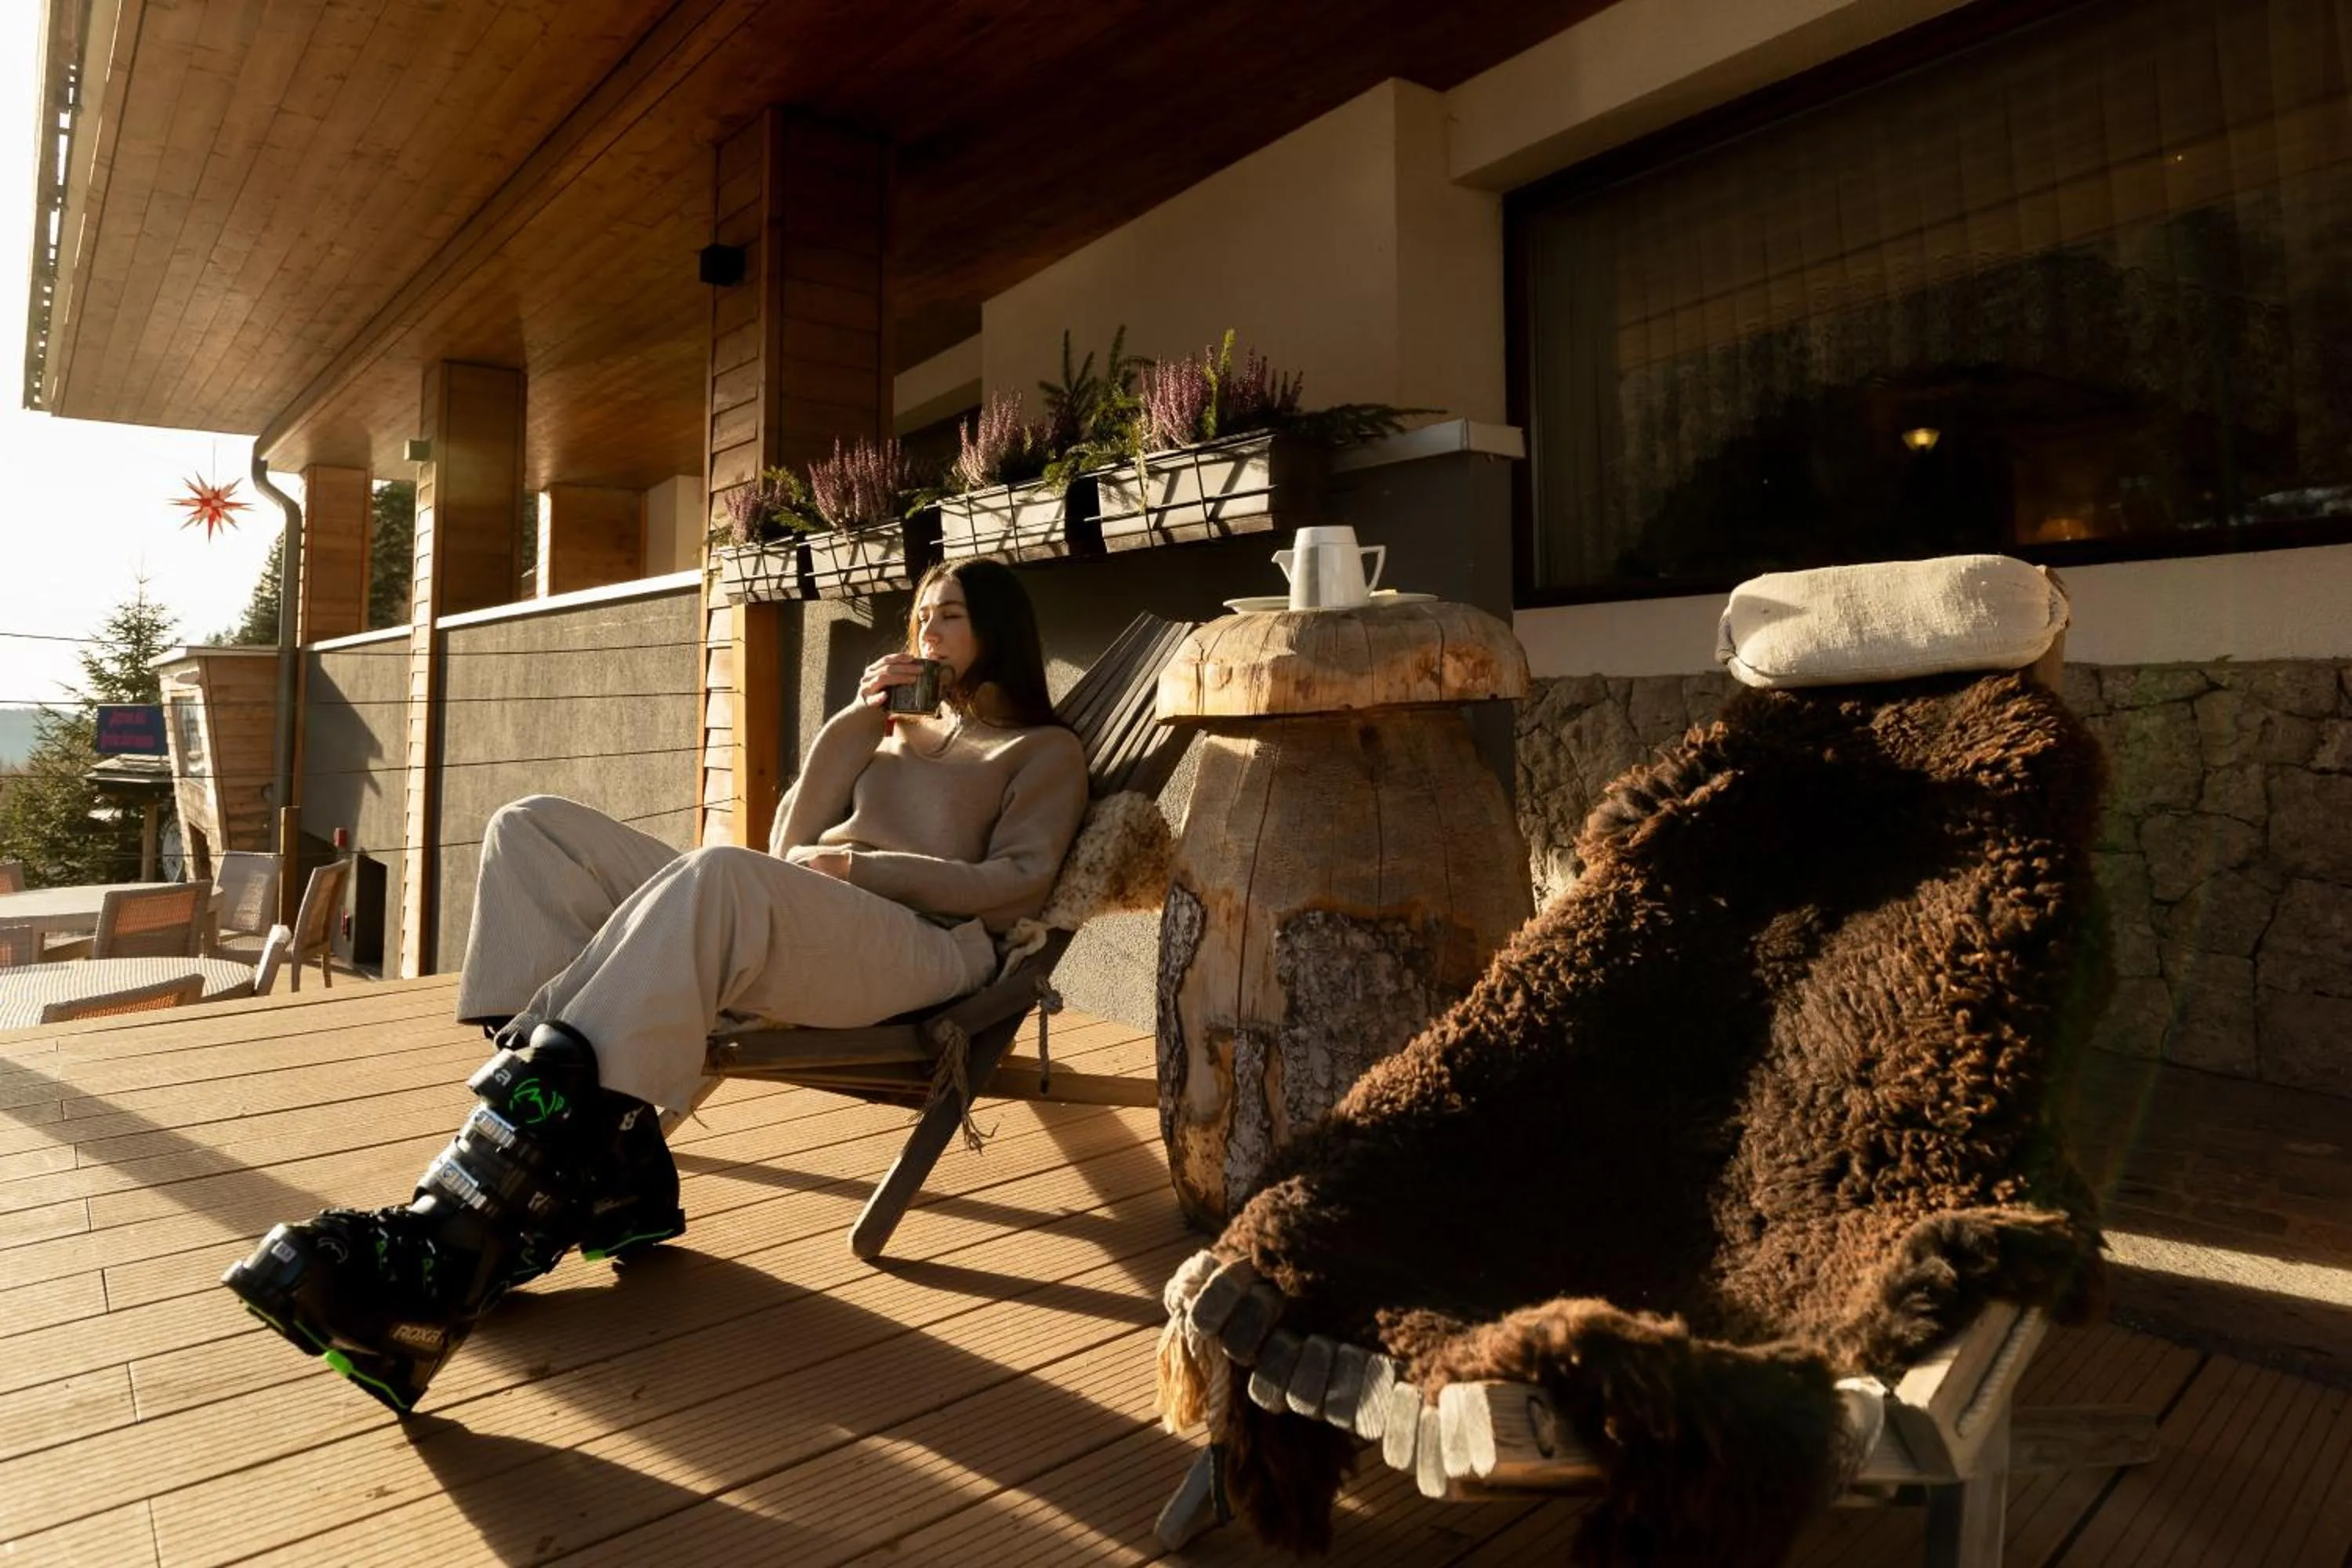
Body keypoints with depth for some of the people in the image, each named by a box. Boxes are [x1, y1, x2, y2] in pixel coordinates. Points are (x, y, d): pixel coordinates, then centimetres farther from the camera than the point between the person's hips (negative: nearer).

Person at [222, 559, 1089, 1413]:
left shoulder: (1045, 751, 21)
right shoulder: (891, 731, 36)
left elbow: (1018, 885, 2)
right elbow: (791, 848, 22)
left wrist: (857, 866, -7)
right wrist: (855, 720, 14)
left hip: (926, 946, -6)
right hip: (770, 929, 7)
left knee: (715, 872, -38)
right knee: (535, 825, -10)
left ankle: (447, 1245, -45)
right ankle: (601, 1160, -25)